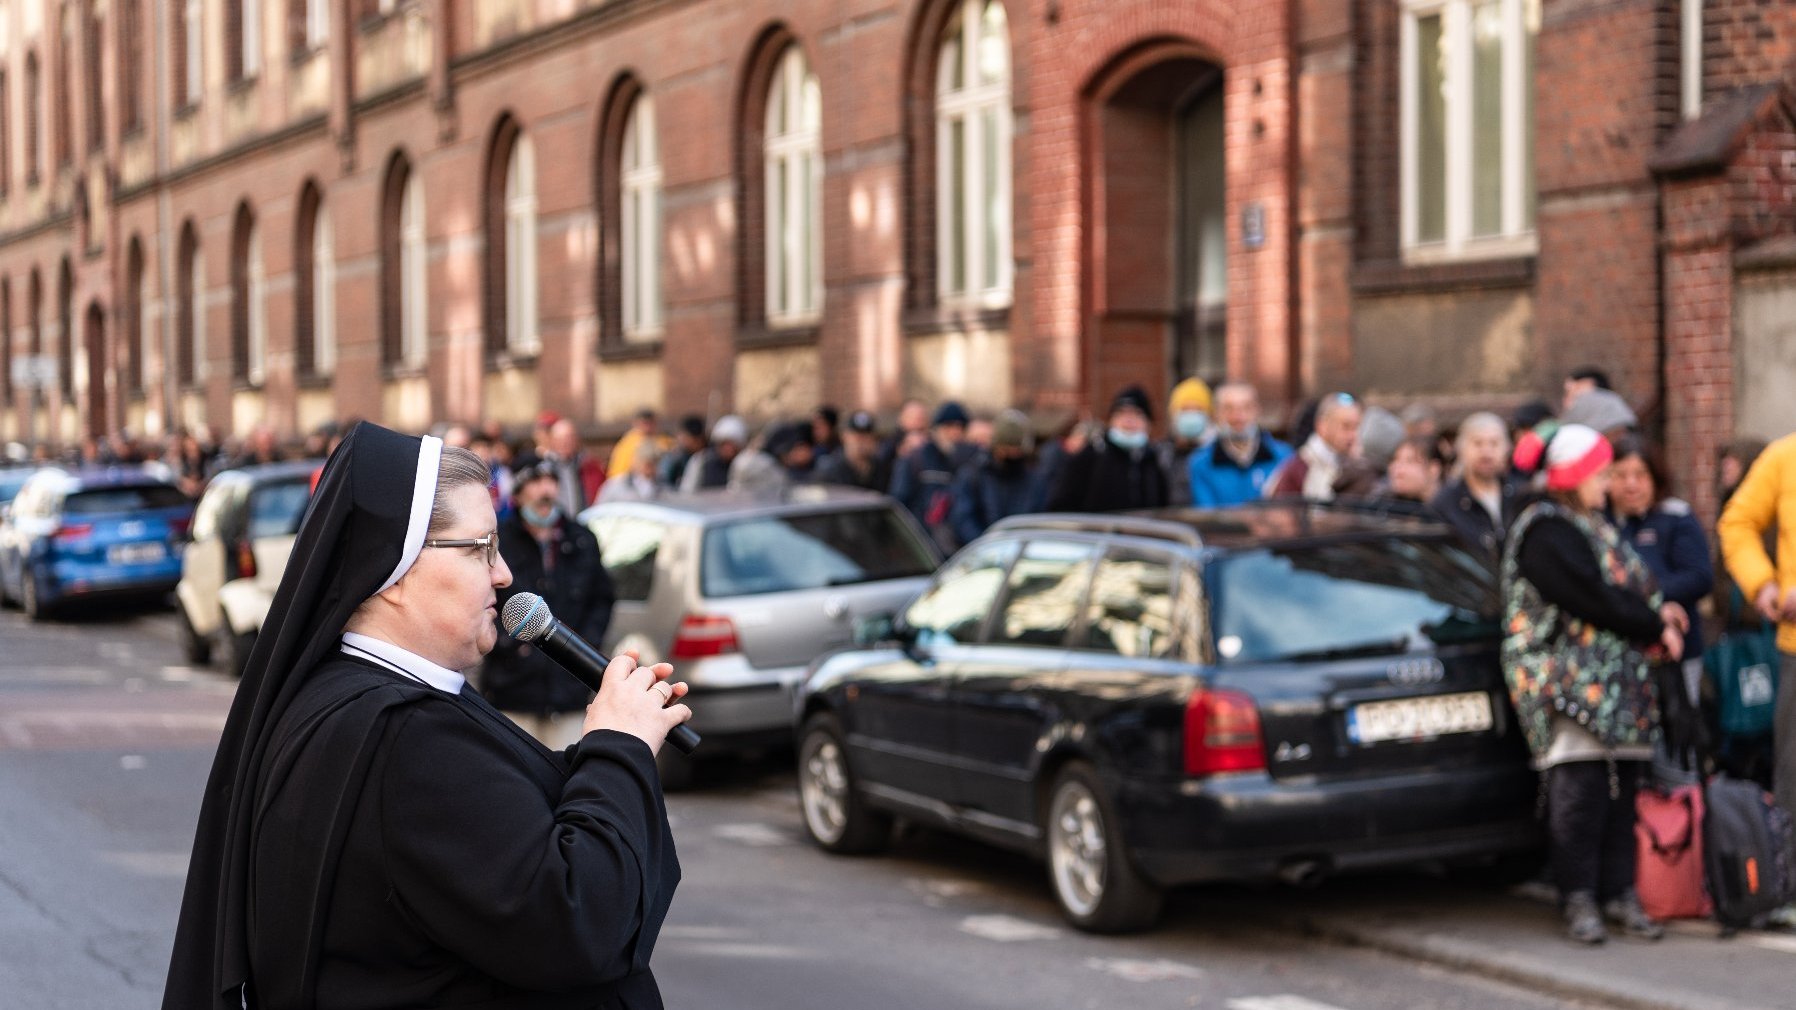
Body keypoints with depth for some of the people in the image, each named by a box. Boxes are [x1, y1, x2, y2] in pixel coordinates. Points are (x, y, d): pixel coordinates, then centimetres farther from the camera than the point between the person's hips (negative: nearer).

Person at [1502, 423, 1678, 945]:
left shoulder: (1592, 525, 22)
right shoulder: (1544, 531, -9)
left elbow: (1629, 586, 23)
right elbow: (1592, 599, -15)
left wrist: (1656, 611, 2)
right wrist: (1655, 626, -6)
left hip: (1619, 677, 9)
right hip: (1567, 680, -9)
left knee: (1622, 785, 4)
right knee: (1579, 786, -11)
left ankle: (1618, 891, 9)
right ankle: (1579, 900, -6)